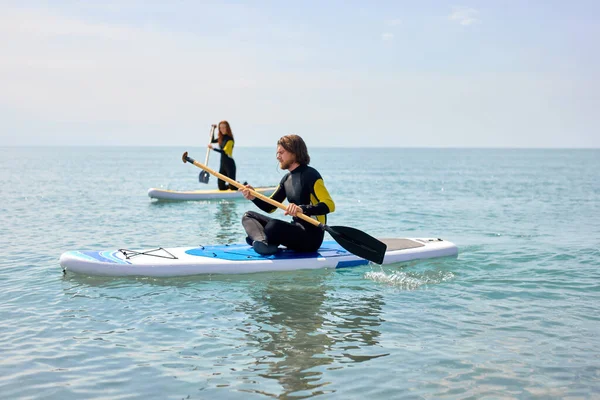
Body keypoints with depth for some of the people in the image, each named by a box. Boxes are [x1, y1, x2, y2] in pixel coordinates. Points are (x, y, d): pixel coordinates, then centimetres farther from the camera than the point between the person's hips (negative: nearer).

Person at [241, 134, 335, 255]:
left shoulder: (310, 175, -12)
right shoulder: (287, 178, 14)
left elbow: (330, 205, -24)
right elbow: (270, 207, 15)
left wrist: (303, 209, -38)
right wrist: (254, 197, -5)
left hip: (311, 237, -10)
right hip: (296, 229, 10)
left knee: (274, 225, -37)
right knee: (248, 216, 5)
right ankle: (263, 242, -25)